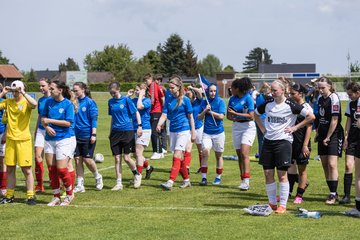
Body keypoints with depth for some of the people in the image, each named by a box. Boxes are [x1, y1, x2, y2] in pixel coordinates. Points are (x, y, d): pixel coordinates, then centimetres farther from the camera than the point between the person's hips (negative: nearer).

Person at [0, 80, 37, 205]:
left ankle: (30, 196, 5)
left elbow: (34, 104, -28)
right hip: (10, 139, 5)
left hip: (23, 140, -5)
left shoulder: (26, 102, -6)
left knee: (27, 169, -2)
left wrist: (22, 93, -22)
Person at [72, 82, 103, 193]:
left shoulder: (90, 102, -7)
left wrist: (93, 134, -13)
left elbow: (94, 119, -9)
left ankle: (98, 177, 23)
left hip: (87, 135, -5)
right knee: (78, 160, 4)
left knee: (87, 159, -4)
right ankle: (80, 185, 10)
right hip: (76, 135, 5)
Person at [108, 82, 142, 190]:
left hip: (127, 131, -4)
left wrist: (139, 126, -12)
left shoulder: (126, 100, -6)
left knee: (126, 158, -6)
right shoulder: (111, 102, 8)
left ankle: (137, 174, 22)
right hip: (115, 132, 4)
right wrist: (110, 132, 19)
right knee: (117, 159, 2)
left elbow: (136, 112, -2)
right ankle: (119, 183, 7)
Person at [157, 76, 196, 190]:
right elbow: (164, 114, 0)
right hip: (173, 130, 6)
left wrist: (193, 132, -1)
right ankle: (186, 180, 22)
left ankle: (170, 182, -19)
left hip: (183, 130, -6)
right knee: (180, 158, 10)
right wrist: (159, 124, -19)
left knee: (177, 156, -13)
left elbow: (190, 117, -1)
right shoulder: (168, 99, 7)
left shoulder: (185, 100, -6)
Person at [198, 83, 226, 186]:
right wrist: (205, 111, -11)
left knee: (218, 155, 7)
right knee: (205, 151, -15)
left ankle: (218, 177, 20)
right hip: (207, 132, 2)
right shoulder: (204, 102, 6)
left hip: (218, 132, -2)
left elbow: (221, 116, -12)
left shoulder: (220, 102, -3)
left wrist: (210, 111, -10)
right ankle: (203, 177, -13)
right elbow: (199, 118, 5)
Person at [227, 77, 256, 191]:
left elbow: (251, 116, -14)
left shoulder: (248, 98, -10)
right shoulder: (232, 99, 8)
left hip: (248, 127, -6)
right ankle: (243, 181, 12)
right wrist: (235, 119, -10)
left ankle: (246, 181, -21)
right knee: (239, 155, 6)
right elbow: (228, 115, 11)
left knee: (244, 153, -18)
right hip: (236, 127, 6)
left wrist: (236, 114, -14)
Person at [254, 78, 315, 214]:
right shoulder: (268, 104, 6)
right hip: (268, 141, 5)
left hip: (283, 141, -5)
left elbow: (311, 116, -10)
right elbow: (256, 114, 26)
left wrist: (295, 128, -8)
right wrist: (262, 128, 13)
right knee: (268, 174, 5)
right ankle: (272, 203, 17)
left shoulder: (290, 106, -8)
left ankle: (282, 205, 4)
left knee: (282, 175, -3)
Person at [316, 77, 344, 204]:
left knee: (332, 165, -13)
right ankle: (333, 193, 16)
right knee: (325, 165, 8)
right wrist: (318, 133, 12)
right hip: (323, 136, 8)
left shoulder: (334, 98, -12)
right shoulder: (320, 99, 11)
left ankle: (333, 195, -9)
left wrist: (328, 137, -15)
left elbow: (334, 120, -15)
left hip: (334, 135, -8)